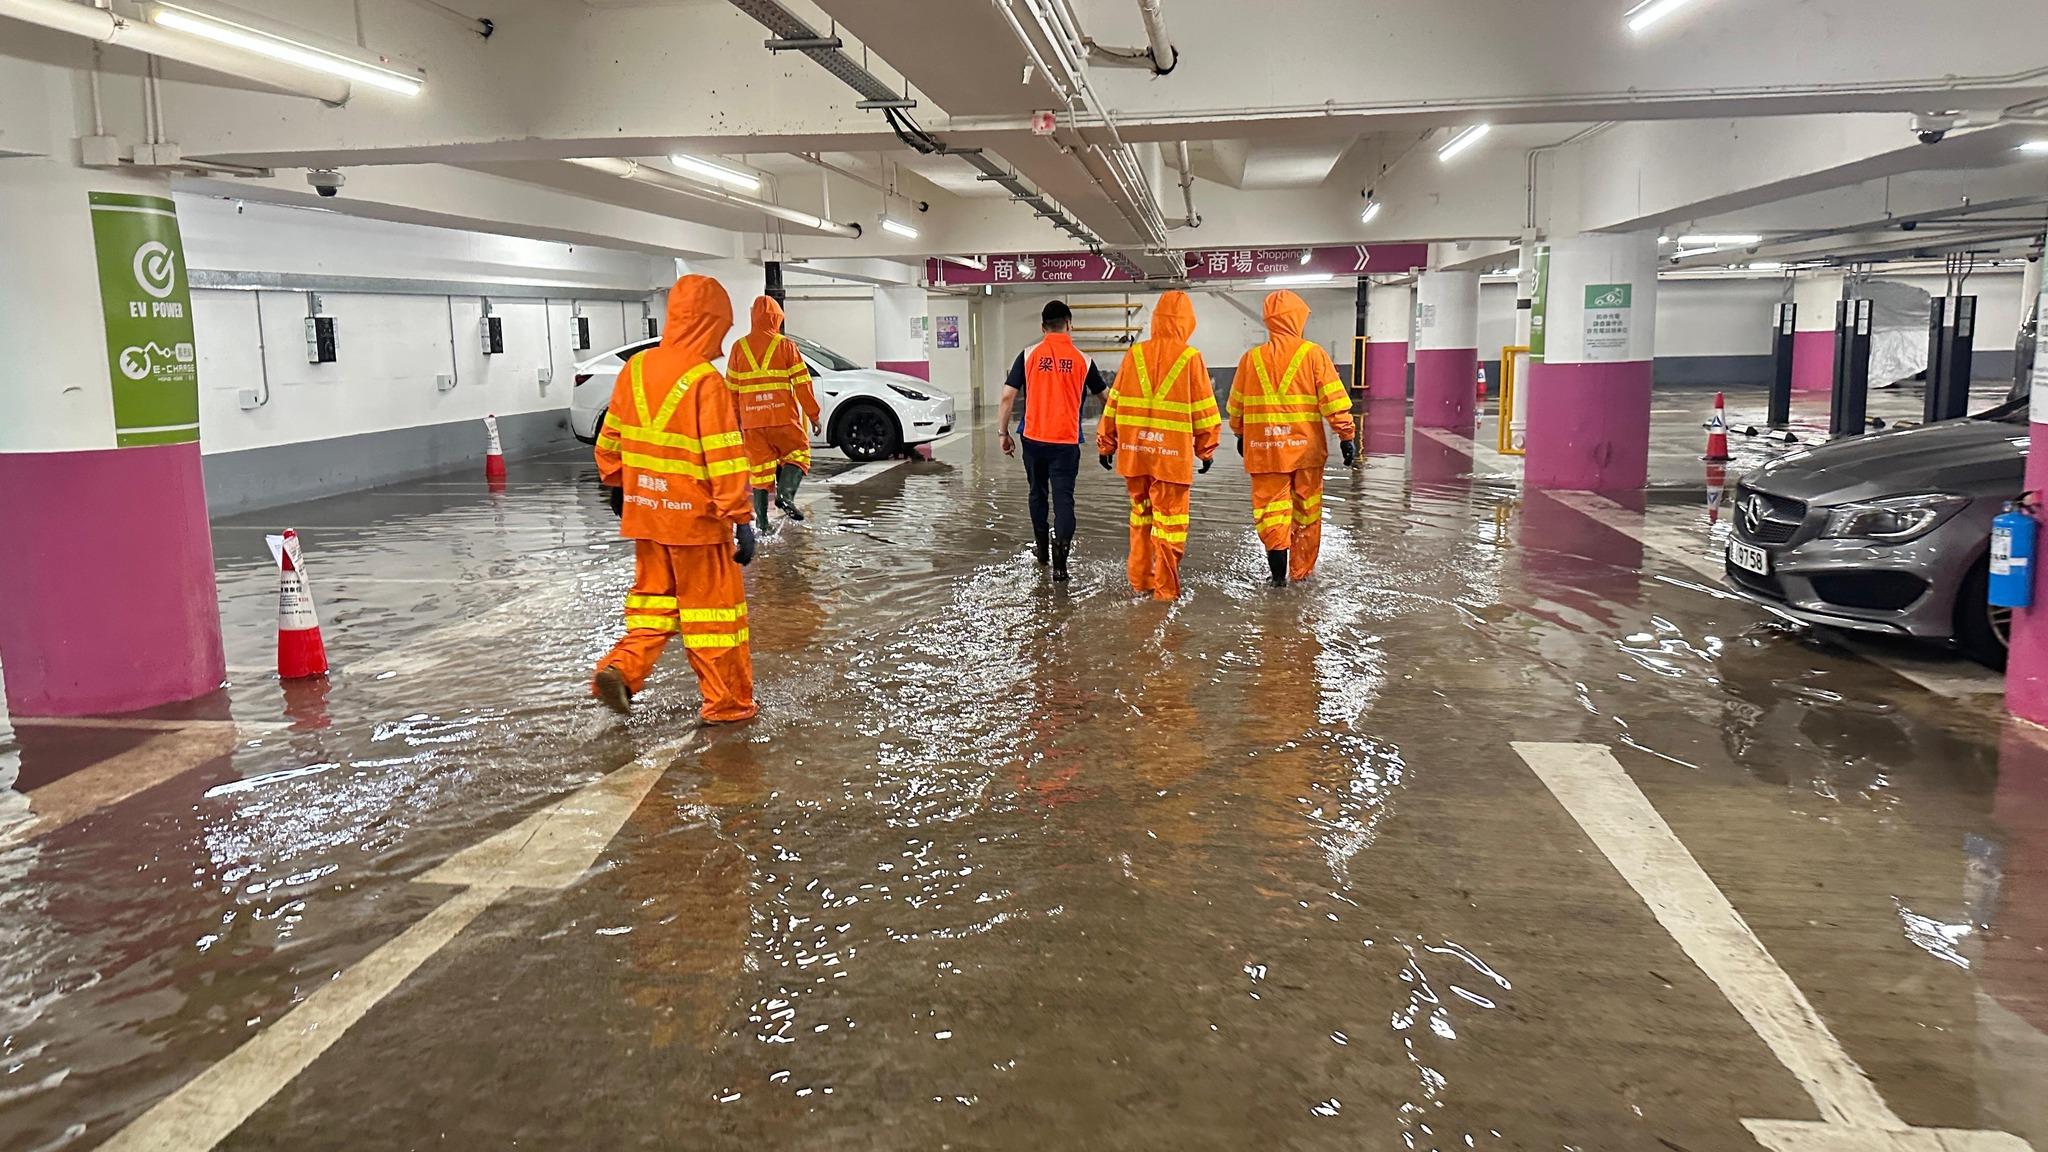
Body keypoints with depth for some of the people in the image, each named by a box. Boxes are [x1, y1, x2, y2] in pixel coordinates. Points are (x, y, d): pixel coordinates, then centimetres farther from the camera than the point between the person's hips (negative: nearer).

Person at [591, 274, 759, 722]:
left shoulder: (635, 368, 3)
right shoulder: (706, 381, -17)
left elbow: (610, 439, 13)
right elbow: (724, 460, -20)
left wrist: (616, 483, 27)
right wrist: (742, 520, -16)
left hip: (645, 512, 6)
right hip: (696, 518, -6)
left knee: (655, 596, 20)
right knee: (713, 605, 6)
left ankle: (621, 668, 4)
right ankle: (727, 702, 15)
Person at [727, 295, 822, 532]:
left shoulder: (739, 347, 7)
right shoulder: (785, 345, -2)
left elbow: (731, 388, 10)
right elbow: (802, 383, -3)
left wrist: (735, 419, 18)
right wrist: (813, 414, 3)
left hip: (751, 420, 3)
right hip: (783, 417, -3)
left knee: (759, 467, 8)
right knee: (798, 453, 14)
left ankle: (762, 521, 6)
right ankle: (785, 493, -11)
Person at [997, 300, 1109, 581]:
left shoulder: (1028, 355, -2)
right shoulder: (1082, 360, 0)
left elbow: (1008, 397, -4)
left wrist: (1004, 434, 6)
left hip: (1034, 439, 2)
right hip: (1066, 442, -1)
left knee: (1038, 494, 19)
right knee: (1063, 498, -2)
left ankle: (1042, 549, 33)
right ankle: (1060, 559, -16)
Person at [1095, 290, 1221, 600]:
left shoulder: (1134, 355, 3)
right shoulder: (1190, 358, -5)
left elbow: (1113, 405, 7)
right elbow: (1205, 412, 0)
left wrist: (1105, 444, 17)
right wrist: (1206, 450, 12)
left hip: (1134, 452, 4)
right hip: (1173, 455, -3)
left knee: (1141, 513, 17)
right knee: (1169, 520, 3)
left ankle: (1140, 579, 23)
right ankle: (1165, 589, 6)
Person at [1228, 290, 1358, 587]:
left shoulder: (1251, 358, 1)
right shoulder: (1312, 354, -6)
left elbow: (1236, 406, 11)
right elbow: (1334, 400, -9)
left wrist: (1240, 435, 27)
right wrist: (1347, 436, -2)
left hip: (1264, 449, 0)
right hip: (1306, 448, 0)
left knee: (1270, 506, 6)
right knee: (1306, 511, 13)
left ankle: (1277, 552, -14)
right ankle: (1301, 570, 22)